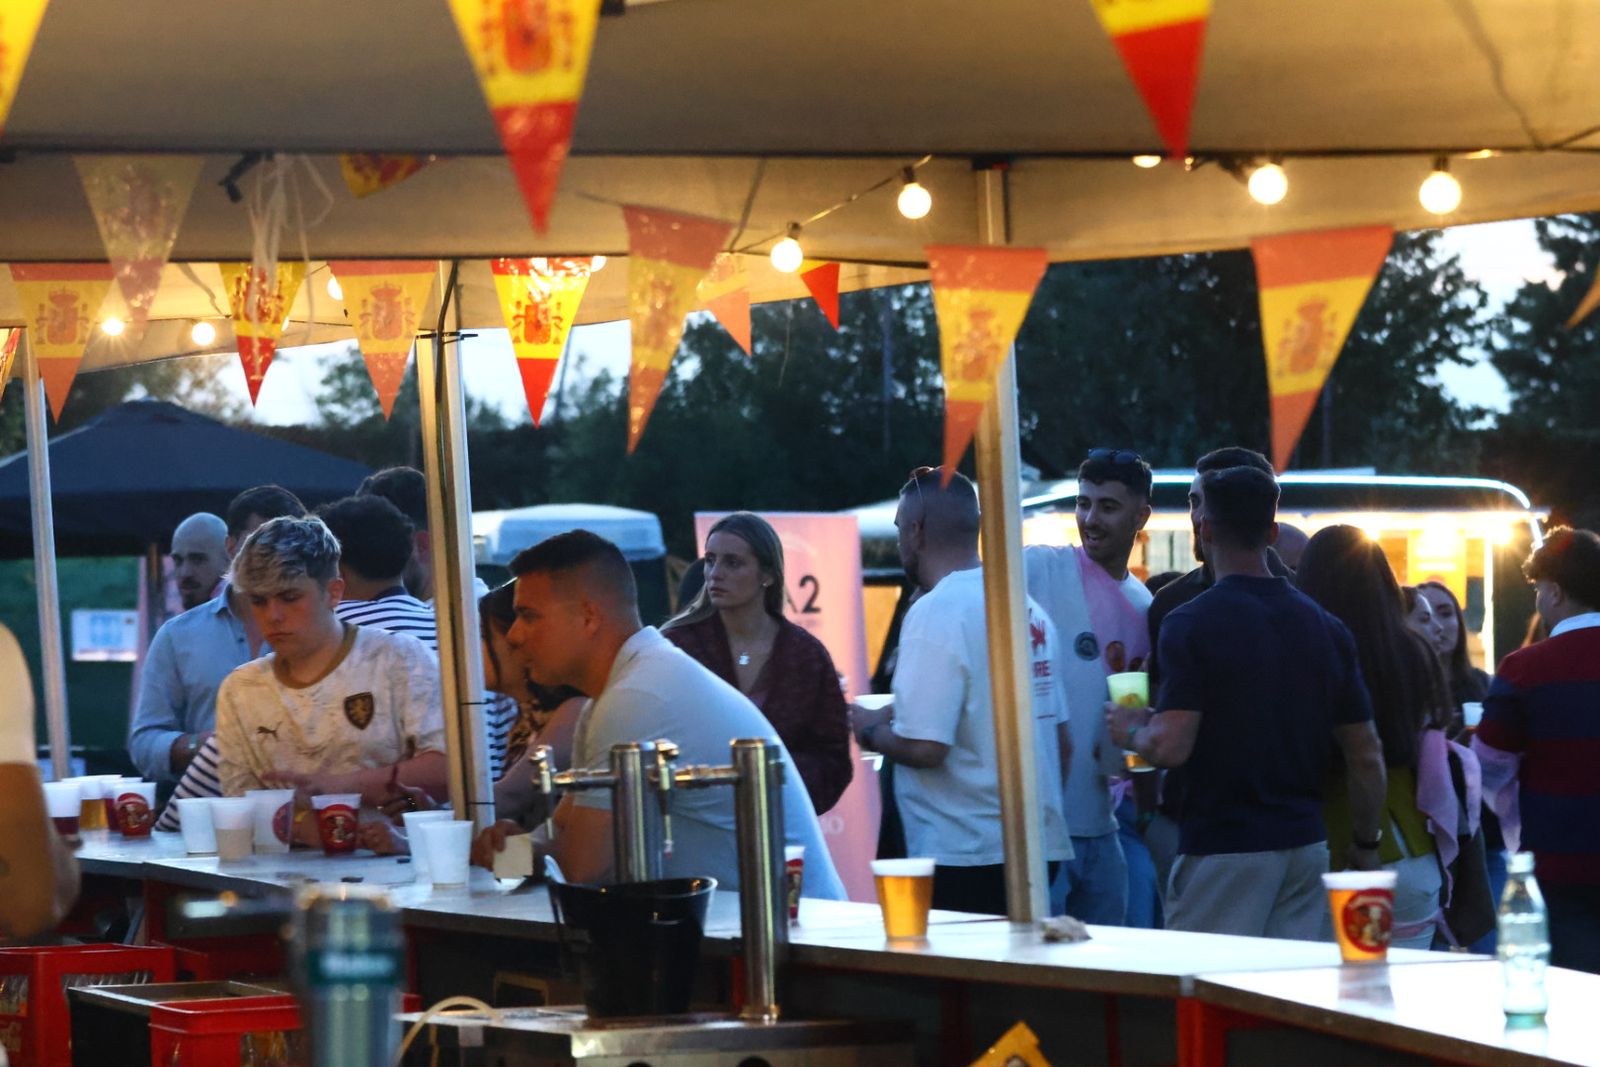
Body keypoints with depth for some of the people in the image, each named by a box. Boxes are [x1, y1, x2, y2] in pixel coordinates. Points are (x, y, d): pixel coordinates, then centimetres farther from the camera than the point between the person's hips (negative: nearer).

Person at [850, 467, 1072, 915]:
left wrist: (871, 729, -1)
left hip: (964, 860, -8)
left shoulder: (936, 614, -14)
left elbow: (924, 747, -20)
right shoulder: (1029, 608, 12)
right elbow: (1063, 745, 17)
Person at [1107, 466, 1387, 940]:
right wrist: (1366, 844, 20)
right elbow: (1367, 757, 8)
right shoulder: (1325, 627, 7)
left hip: (1221, 851, -5)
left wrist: (1131, 731, 3)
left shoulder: (1191, 624, -10)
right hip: (1305, 843, 5)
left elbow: (1171, 746, -18)